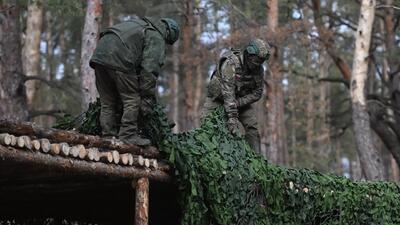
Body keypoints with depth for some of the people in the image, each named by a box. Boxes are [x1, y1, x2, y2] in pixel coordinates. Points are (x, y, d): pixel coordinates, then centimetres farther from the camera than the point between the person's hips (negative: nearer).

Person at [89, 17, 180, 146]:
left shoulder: (141, 24, 32)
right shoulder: (157, 38, 6)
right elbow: (150, 70, -5)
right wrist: (148, 100, -4)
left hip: (99, 54, 8)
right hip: (118, 59, -8)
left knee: (108, 102, 14)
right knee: (132, 99, 0)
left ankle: (108, 135, 12)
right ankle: (128, 135, -4)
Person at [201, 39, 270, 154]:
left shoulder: (258, 69, -14)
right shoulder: (231, 63, -32)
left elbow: (257, 93, -9)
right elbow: (228, 91, -38)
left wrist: (239, 102, -25)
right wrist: (232, 117, -44)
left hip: (241, 100, 4)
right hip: (219, 97, -4)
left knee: (252, 127, -10)